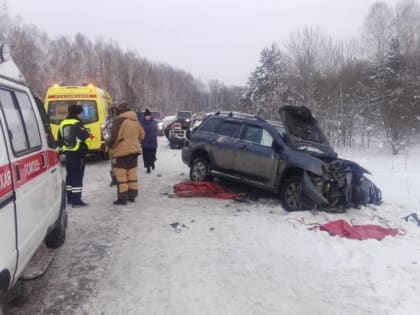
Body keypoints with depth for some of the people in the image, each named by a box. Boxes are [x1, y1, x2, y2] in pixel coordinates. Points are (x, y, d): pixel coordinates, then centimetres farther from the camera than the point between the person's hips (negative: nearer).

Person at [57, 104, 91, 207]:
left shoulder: (63, 123, 12)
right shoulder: (77, 124, -13)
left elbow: (59, 139, 18)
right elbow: (82, 136, -26)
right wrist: (87, 133, -7)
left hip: (67, 152, 8)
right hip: (77, 153, -8)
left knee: (70, 175, 16)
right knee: (77, 176, -6)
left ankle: (70, 198, 23)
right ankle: (76, 200, -8)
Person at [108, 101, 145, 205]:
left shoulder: (119, 120, -13)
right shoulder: (136, 121, 11)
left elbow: (114, 137, -19)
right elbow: (142, 135, 16)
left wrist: (110, 146, -4)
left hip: (121, 151, -7)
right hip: (133, 150, 7)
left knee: (121, 175, -2)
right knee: (132, 173, 15)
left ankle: (122, 198, -2)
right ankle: (132, 195, 21)